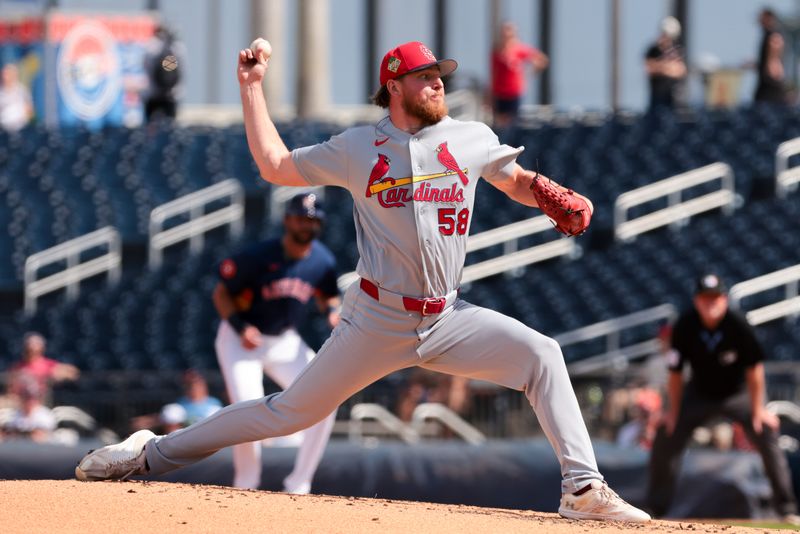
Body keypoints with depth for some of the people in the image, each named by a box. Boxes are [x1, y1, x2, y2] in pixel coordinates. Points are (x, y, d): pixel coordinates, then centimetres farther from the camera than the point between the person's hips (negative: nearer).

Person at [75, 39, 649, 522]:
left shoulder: (472, 139, 4)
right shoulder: (358, 148, 1)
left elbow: (519, 182, 16)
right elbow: (277, 166, 9)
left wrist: (559, 198, -6)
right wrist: (252, 88, 7)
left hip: (448, 321, 2)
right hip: (377, 321, -2)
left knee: (540, 354, -19)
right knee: (292, 410, 0)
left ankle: (583, 488, -19)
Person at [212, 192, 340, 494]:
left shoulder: (323, 262, -7)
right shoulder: (258, 257, -21)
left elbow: (326, 296, 13)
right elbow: (221, 293, -11)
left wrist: (332, 311, -11)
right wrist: (241, 327, -26)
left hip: (285, 342, 5)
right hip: (241, 341, -5)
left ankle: (298, 485, -2)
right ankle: (245, 486, 0)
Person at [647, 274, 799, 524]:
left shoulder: (738, 326, -26)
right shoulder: (685, 327, -21)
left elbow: (754, 368, -15)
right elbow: (675, 372, -11)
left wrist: (757, 410, -12)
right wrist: (673, 413, -7)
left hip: (737, 393, -2)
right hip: (699, 395, 2)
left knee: (766, 435, -19)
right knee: (665, 438, -7)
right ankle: (656, 509, 9)